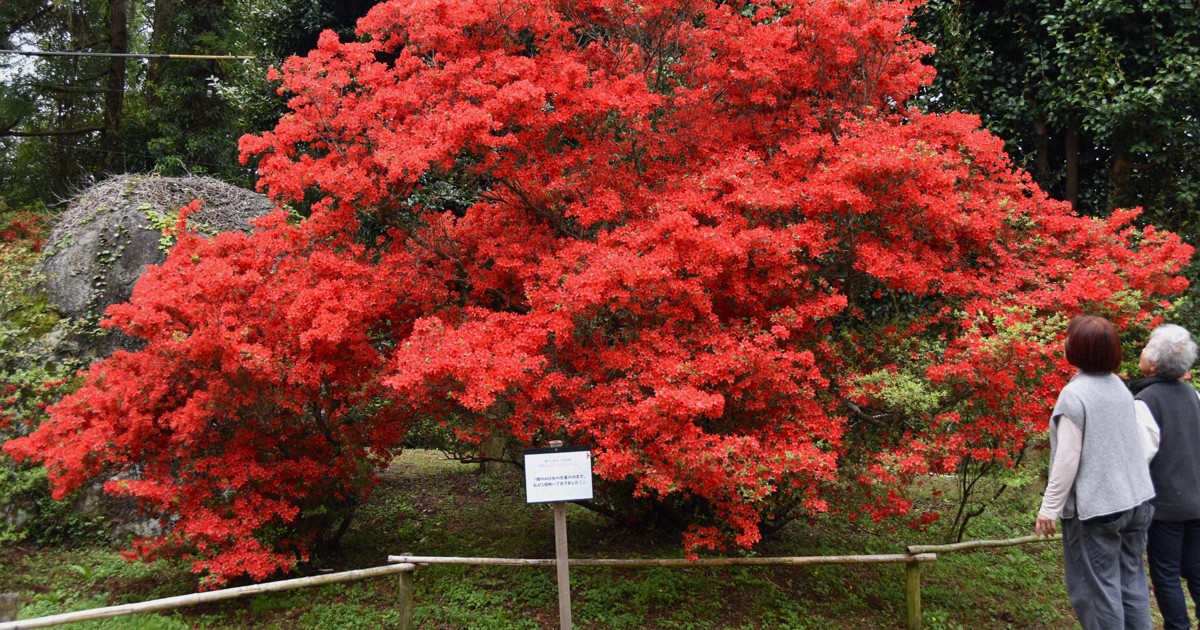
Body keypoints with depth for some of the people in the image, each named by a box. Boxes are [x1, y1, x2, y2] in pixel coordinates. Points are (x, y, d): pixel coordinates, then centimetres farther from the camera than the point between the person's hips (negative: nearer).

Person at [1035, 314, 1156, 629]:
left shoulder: (1074, 394, -16)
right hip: (1136, 501, 8)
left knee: (1097, 589, 1)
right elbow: (1130, 445, 15)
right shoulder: (1119, 386, 8)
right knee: (1131, 582, 15)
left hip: (1096, 508, -8)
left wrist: (1049, 507, -11)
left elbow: (1067, 460, -18)